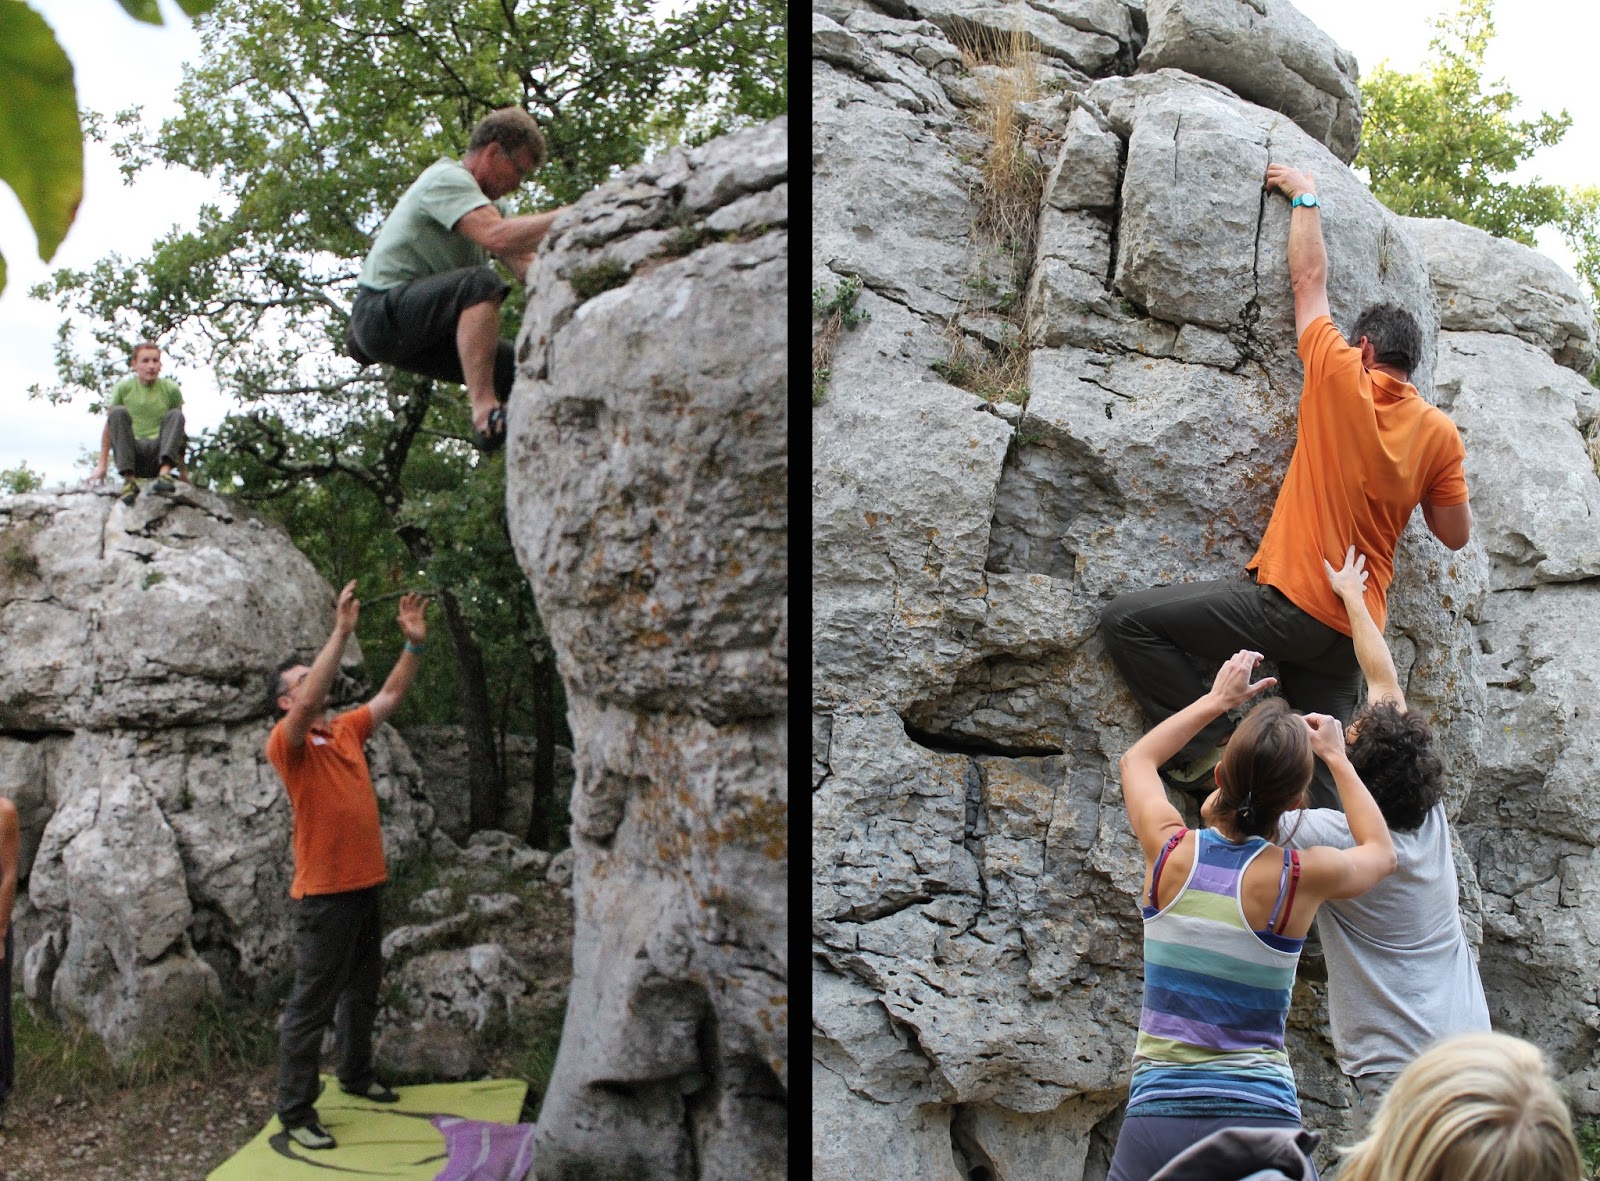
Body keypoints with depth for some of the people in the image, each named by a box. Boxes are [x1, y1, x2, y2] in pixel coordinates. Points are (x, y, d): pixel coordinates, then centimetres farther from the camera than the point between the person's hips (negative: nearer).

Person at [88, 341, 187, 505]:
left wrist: (182, 471, 13)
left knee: (175, 415, -20)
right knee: (118, 412, -23)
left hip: (159, 454, 1)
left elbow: (178, 430, 13)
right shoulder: (123, 388, 3)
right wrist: (102, 465, 4)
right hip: (132, 453, 0)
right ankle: (129, 479, -34)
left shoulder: (171, 390, 6)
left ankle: (165, 473, -40)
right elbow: (109, 427, 7)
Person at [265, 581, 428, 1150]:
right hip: (324, 892, -8)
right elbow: (309, 704, -29)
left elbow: (391, 694, 16)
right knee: (311, 1004, -4)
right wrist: (342, 631, -30)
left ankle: (356, 1075, 37)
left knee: (361, 991, 21)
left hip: (366, 884, 8)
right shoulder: (286, 742, -10)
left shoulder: (347, 729, 10)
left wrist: (414, 643, 2)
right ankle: (295, 1113, 1)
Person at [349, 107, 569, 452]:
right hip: (382, 309, -10)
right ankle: (486, 413, -40)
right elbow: (498, 237, -31)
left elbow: (524, 265, 4)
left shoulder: (487, 201, 18)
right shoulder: (447, 178, -13)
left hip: (418, 331, 10)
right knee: (481, 284, -34)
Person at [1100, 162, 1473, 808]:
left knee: (1126, 619, -3)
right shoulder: (1440, 432, 6)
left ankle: (1210, 749, -6)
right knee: (1324, 780, 7)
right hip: (1353, 631, 6)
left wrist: (1305, 197, 25)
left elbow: (1309, 280, 11)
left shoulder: (1341, 375, -3)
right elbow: (1456, 534, 12)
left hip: (1285, 602, -6)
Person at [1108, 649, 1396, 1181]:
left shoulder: (1170, 851, -2)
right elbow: (1380, 851, 19)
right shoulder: (1299, 878, -6)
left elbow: (1137, 759, 22)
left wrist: (1218, 698, 29)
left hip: (1159, 1113, 1)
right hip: (1261, 1116, -1)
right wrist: (1336, 758, 28)